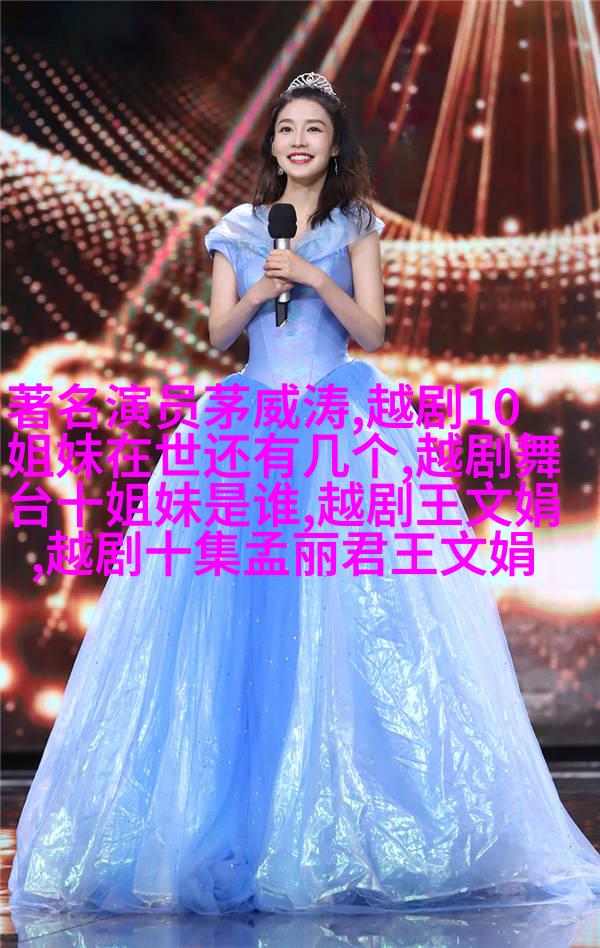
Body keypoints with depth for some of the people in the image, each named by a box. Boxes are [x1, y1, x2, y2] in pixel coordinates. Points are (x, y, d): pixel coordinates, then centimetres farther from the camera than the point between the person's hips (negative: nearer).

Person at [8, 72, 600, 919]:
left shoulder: (355, 227, 9)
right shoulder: (240, 230, 14)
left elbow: (373, 330, 1)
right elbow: (218, 333, 10)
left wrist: (317, 280, -11)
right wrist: (259, 290, -7)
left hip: (340, 423, -2)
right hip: (250, 424, 2)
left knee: (339, 609, -10)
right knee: (239, 608, -7)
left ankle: (346, 808, -6)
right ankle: (241, 812, -3)